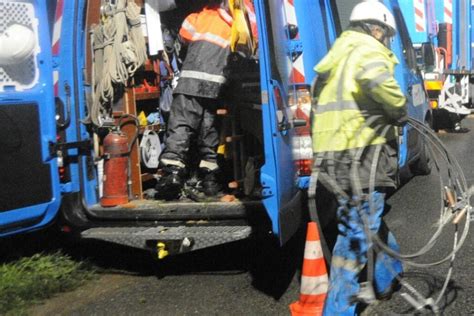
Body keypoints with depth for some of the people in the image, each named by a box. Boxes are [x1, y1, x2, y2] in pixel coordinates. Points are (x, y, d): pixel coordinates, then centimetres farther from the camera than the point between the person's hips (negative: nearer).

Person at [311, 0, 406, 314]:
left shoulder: (340, 54, 25)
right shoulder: (368, 50, -6)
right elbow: (376, 79, -31)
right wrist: (399, 109, -15)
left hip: (332, 156, 10)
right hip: (360, 157, -10)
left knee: (375, 219, 25)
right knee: (358, 233, -5)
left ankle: (387, 280, 41)